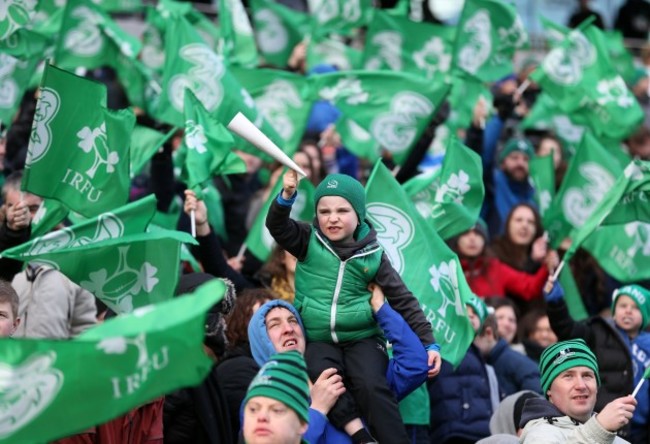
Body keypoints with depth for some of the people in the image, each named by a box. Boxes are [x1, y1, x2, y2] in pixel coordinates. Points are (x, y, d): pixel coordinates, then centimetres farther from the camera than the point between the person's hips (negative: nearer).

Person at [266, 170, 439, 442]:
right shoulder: (309, 241, 3)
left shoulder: (372, 255, 1)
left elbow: (403, 299, 3)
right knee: (320, 375, -32)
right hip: (319, 340, 1)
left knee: (372, 386, -28)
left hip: (362, 338, 0)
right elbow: (277, 226, -12)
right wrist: (287, 195, -32)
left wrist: (428, 343, -3)